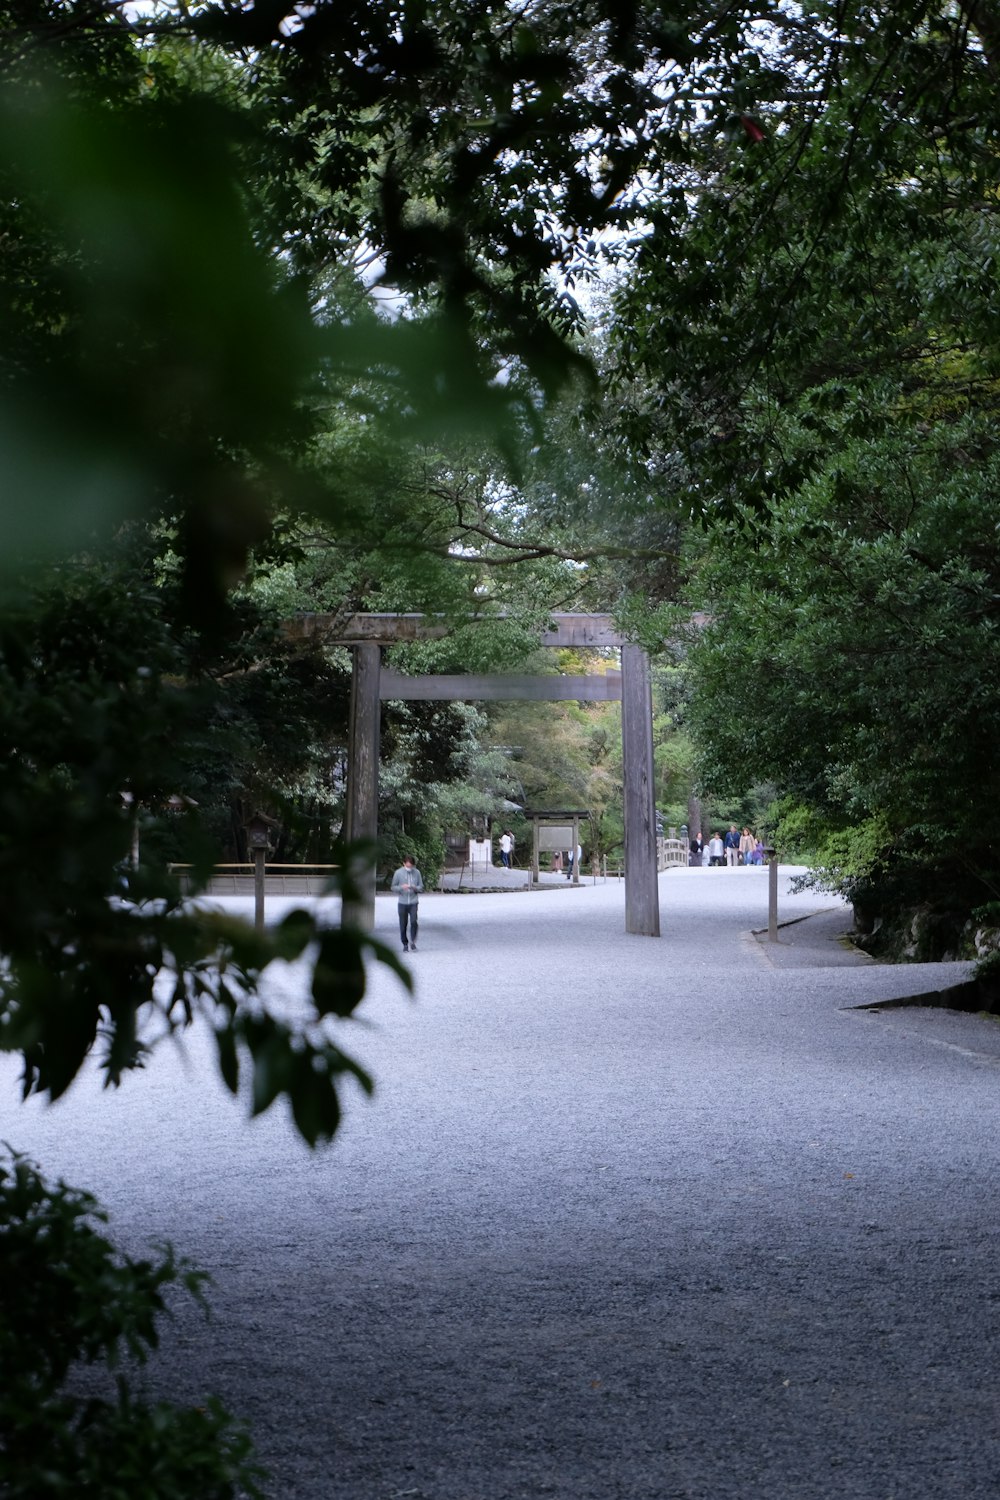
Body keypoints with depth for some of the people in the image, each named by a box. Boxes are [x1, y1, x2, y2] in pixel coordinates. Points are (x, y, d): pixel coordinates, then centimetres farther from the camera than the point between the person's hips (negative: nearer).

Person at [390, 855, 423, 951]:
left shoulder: (416, 872, 0)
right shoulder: (398, 873, -3)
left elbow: (421, 887, 6)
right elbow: (393, 887, 3)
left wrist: (415, 888, -16)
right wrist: (402, 887, -17)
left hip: (413, 903, 0)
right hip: (402, 903, 0)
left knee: (413, 922, -16)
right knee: (403, 924, 4)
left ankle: (413, 942, 0)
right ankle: (405, 944, 19)